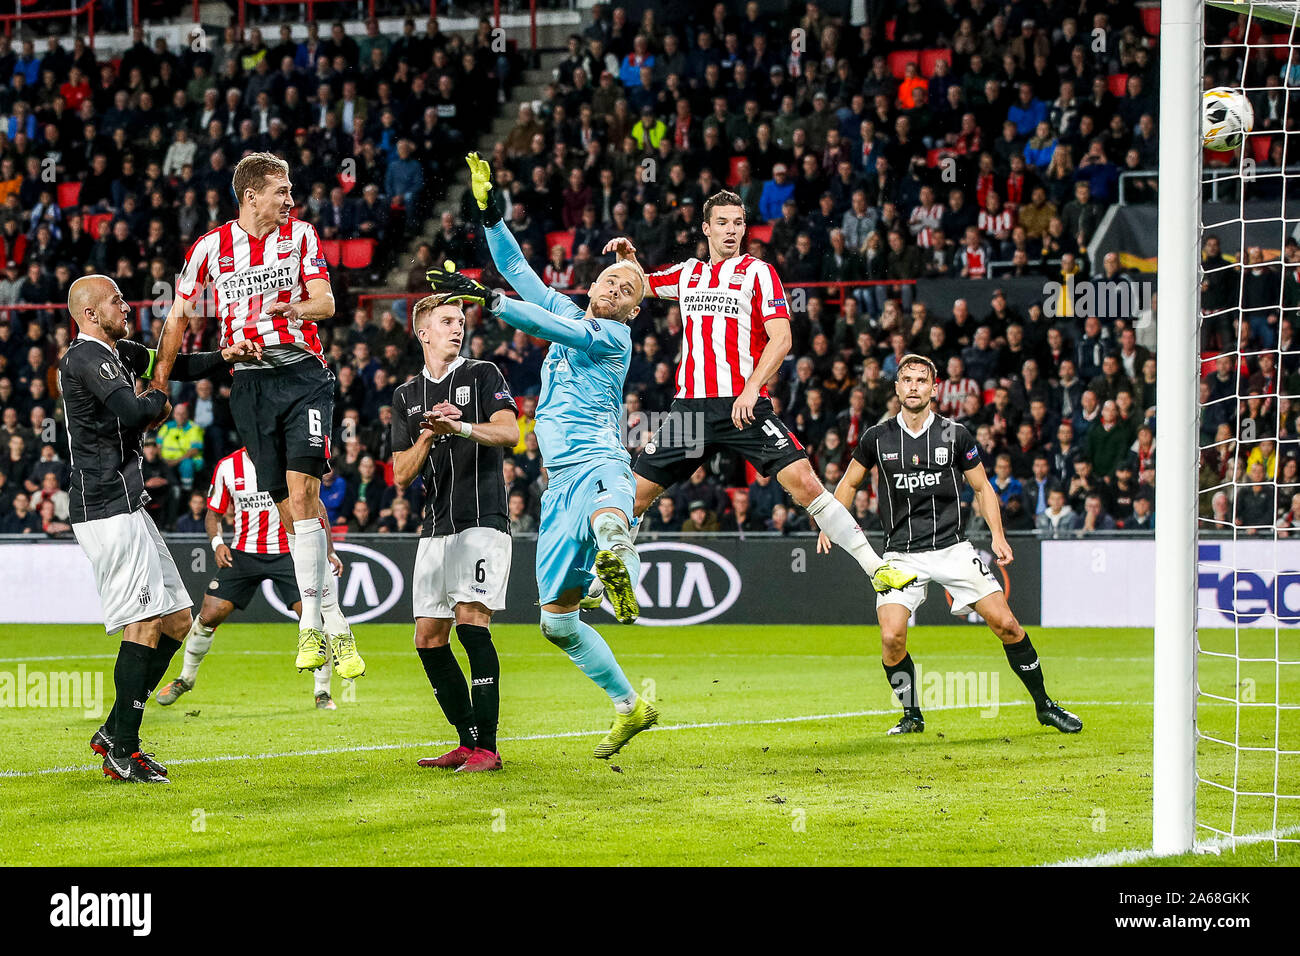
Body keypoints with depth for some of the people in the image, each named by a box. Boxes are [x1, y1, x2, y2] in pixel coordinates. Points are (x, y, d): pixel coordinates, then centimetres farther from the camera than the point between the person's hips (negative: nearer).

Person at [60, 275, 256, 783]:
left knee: (177, 619, 11)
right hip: (106, 509, -10)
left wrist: (225, 356, 8)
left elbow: (174, 366, 26)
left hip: (127, 507, 10)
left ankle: (115, 731, 15)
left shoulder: (118, 352, 17)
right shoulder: (85, 357, -13)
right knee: (145, 622, -12)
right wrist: (157, 401, -4)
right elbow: (130, 413, -26)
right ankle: (123, 751, -9)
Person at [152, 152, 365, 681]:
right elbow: (180, 313, 15)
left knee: (301, 491, -18)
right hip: (250, 384, 1)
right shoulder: (211, 247, 5)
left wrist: (293, 308, -21)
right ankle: (333, 630, 4)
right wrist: (158, 379, 12)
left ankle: (312, 624, -18)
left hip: (304, 374, -1)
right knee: (290, 507, -1)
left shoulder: (300, 234, 6)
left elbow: (326, 302, 0)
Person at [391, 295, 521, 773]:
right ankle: (467, 742, 12)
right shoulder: (406, 396, 18)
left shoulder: (483, 375, 6)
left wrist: (461, 428, -27)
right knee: (429, 639, 1)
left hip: (483, 522, -6)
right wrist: (428, 435, -7)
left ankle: (486, 747, -19)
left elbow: (508, 432, -11)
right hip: (436, 527, 6)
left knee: (471, 619, -19)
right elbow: (402, 475, 11)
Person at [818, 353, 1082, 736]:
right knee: (892, 638, -18)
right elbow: (849, 482, 16)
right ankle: (912, 716, 6)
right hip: (902, 553, 0)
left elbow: (982, 487, 10)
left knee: (1006, 623, -8)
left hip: (952, 546, 0)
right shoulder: (877, 438, 1)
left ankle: (1044, 706, 8)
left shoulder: (955, 435, 0)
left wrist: (997, 536, -2)